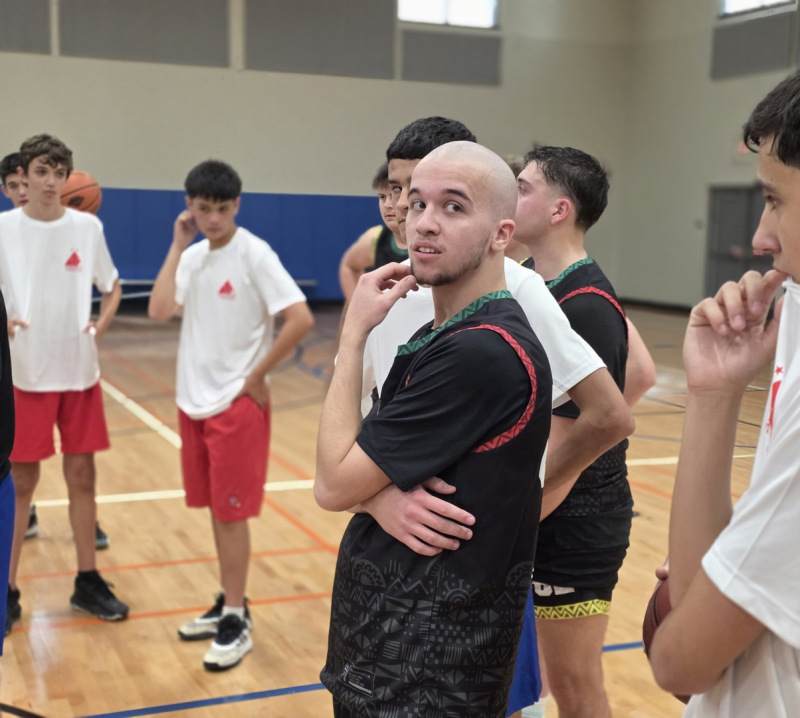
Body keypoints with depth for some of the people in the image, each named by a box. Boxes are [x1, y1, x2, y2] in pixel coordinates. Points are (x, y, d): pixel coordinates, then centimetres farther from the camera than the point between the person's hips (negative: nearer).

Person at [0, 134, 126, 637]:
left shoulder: (87, 227, 2)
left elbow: (112, 287, 13)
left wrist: (102, 325, -4)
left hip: (80, 371, 2)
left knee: (82, 477, 9)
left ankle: (88, 582, 22)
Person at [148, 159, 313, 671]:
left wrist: (257, 378, -14)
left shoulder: (254, 254, -14)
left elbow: (301, 320, -21)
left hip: (236, 403, -6)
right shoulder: (193, 256, 6)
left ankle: (237, 622, 12)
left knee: (231, 512, 0)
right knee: (216, 509, 14)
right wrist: (178, 246, -6)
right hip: (194, 399, 7)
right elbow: (160, 311, -7)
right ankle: (229, 604, 28)